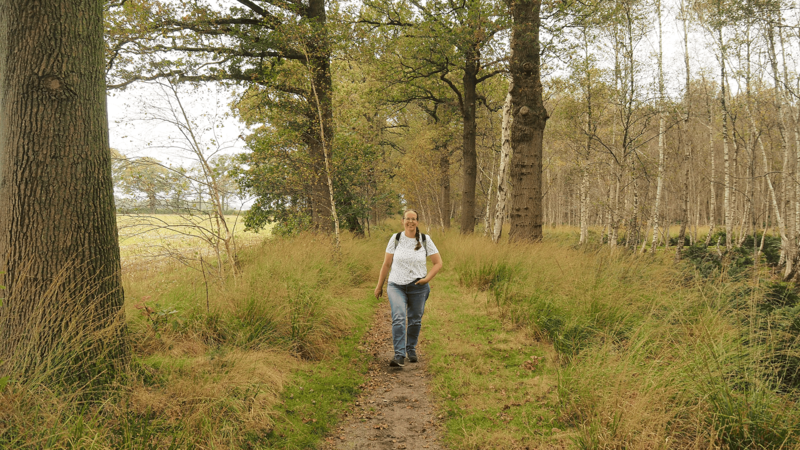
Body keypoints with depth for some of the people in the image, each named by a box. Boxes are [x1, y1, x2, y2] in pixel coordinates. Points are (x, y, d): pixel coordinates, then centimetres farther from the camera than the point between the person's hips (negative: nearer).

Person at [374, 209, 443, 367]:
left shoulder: (425, 240, -1)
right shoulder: (396, 239, -1)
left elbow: (438, 263, 4)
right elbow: (386, 264, 5)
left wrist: (427, 278, -11)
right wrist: (379, 286, 8)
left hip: (418, 287, 1)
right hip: (396, 285, -1)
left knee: (415, 320, 10)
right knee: (398, 318, -17)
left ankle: (411, 349, 32)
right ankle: (399, 356, -20)